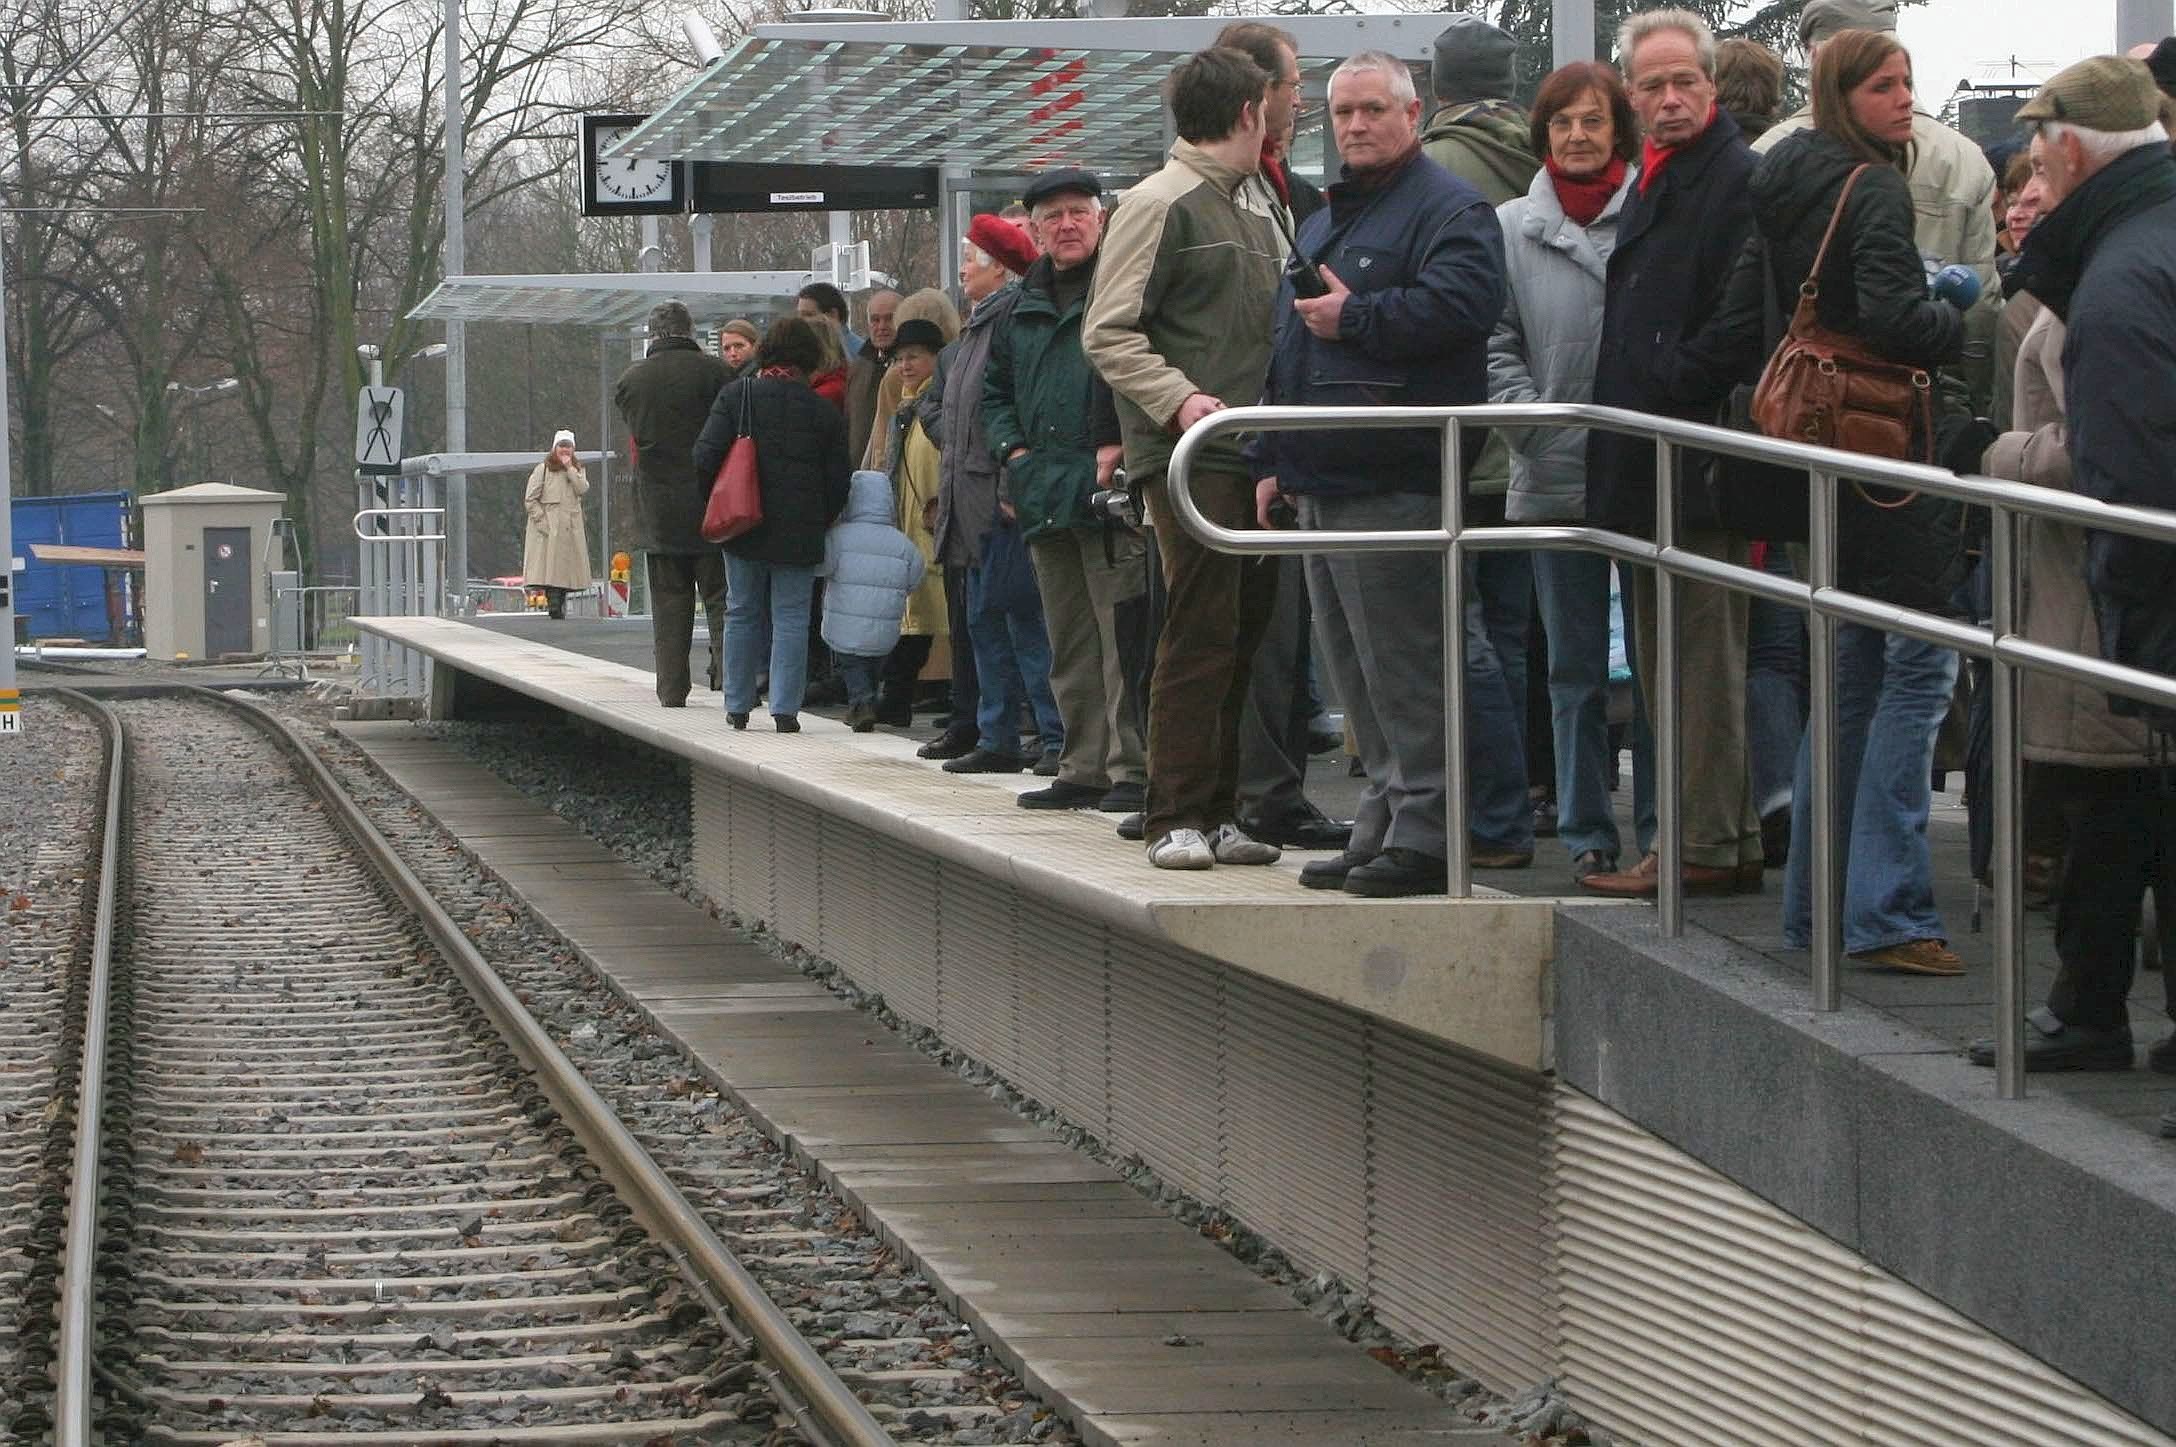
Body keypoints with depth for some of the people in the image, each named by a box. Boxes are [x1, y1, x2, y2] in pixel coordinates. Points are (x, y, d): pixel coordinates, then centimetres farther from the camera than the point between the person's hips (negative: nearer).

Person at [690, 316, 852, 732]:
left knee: (742, 613, 12)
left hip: (743, 527, 1)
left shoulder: (736, 395, -2)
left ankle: (738, 706, 16)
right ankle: (785, 709, -4)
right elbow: (838, 481, 2)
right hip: (799, 534, -1)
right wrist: (820, 524, 15)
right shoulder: (823, 412, 0)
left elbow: (706, 456, -7)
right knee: (791, 617, 2)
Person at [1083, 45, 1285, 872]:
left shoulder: (1256, 213, 20)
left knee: (1245, 631, 7)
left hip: (1255, 454, 8)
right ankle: (1177, 817, -7)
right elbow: (1107, 334, -9)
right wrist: (1179, 399, -21)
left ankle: (1215, 810, 13)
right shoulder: (1160, 205, -5)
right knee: (1201, 632, -10)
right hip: (1191, 458, -8)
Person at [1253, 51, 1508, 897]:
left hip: (1395, 485, -9)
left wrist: (1356, 317, -16)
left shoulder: (1449, 210, -5)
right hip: (1323, 483, 9)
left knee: (1405, 669, -10)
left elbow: (1460, 305, -23)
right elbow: (1287, 345, 28)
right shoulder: (1323, 221, 23)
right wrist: (1275, 460, 23)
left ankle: (1424, 834, -7)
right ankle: (1382, 825, 17)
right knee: (1354, 675, 11)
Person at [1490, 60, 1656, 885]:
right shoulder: (1513, 228, 6)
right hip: (1555, 477, 2)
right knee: (1575, 669, 8)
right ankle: (1586, 832, 15)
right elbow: (1497, 345, 7)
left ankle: (1660, 830, 10)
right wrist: (1536, 422, -6)